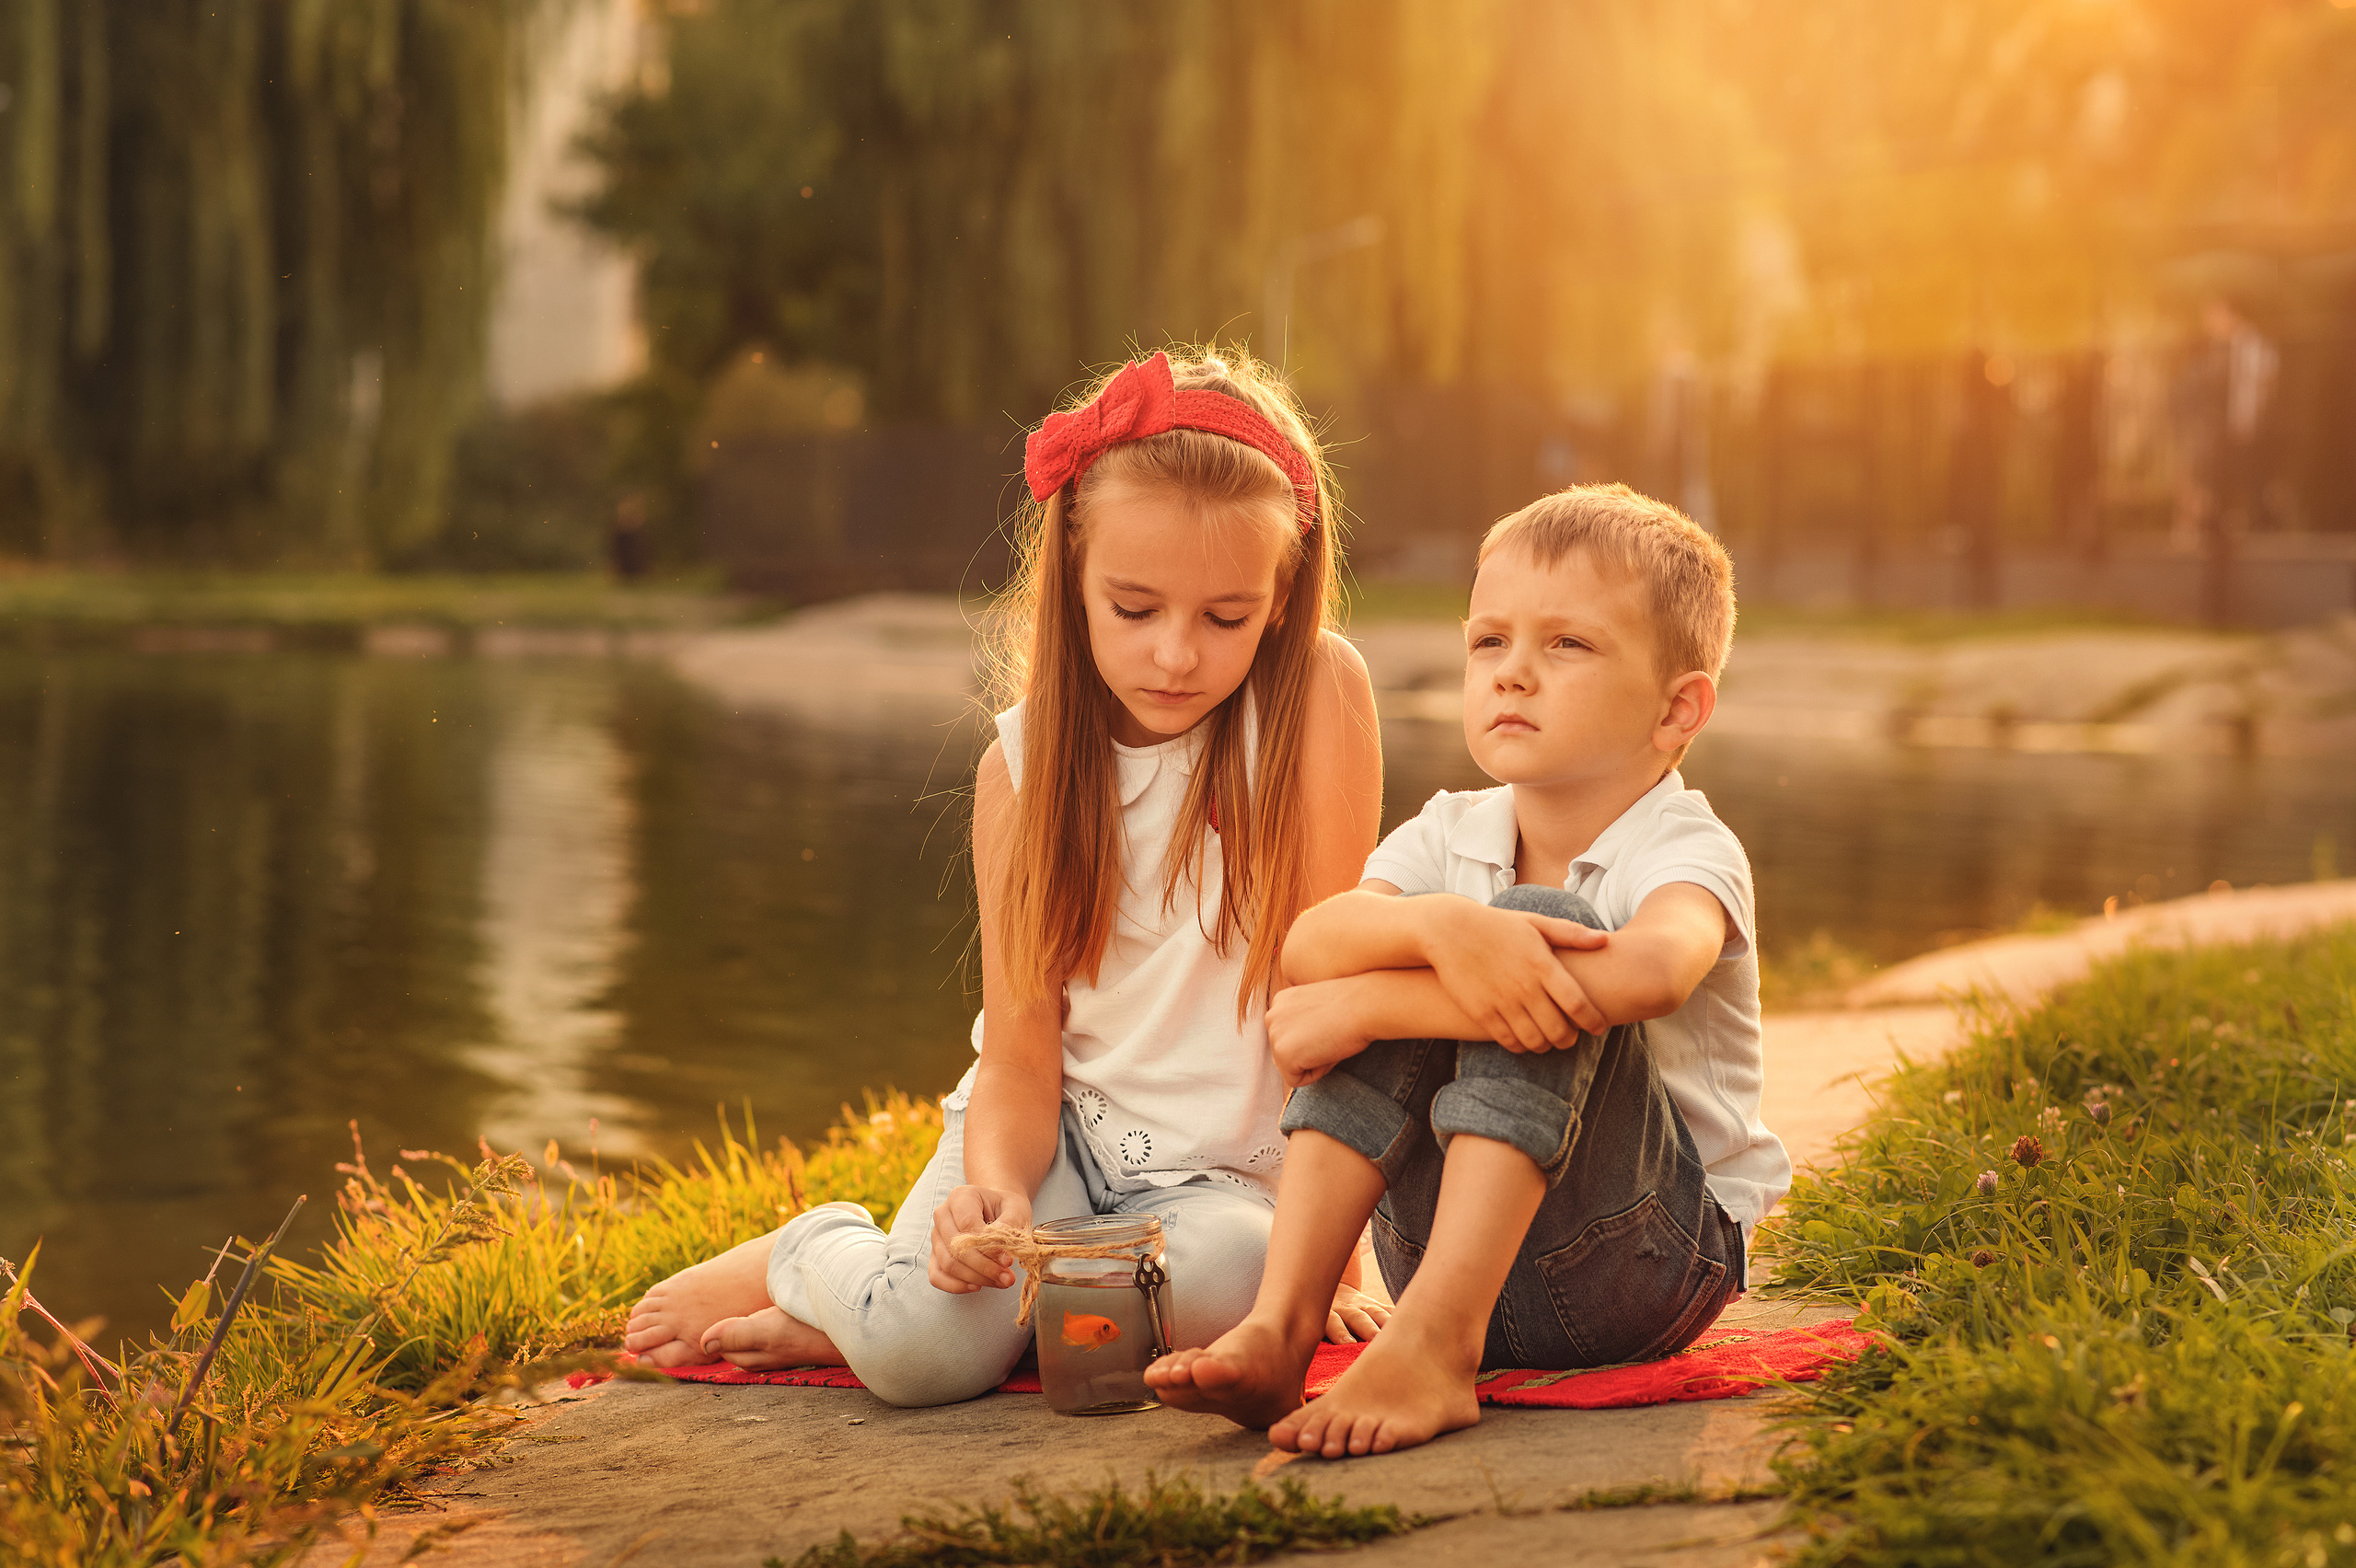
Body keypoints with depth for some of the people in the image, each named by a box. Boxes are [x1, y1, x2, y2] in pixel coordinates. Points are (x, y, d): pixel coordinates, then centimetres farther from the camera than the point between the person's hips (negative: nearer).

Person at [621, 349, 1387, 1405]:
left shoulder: (1316, 692, -13)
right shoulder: (1025, 764, -5)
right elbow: (1019, 1063, -7)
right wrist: (996, 1192, -29)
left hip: (1223, 1174, 0)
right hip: (1056, 1131, 0)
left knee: (1230, 1275, -36)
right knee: (920, 1348, -29)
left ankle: (846, 1316, -13)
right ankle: (816, 1256, 8)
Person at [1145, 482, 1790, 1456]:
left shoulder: (1688, 853, -10)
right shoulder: (1446, 838, 5)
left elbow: (1650, 973, -36)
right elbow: (1300, 951, -16)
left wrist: (1366, 1005, -32)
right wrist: (1441, 925, -40)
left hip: (1641, 1264, -4)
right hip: (1449, 1247, 4)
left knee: (1548, 922, -25)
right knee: (1402, 949, -16)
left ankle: (1432, 1345, -36)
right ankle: (1281, 1325, -26)